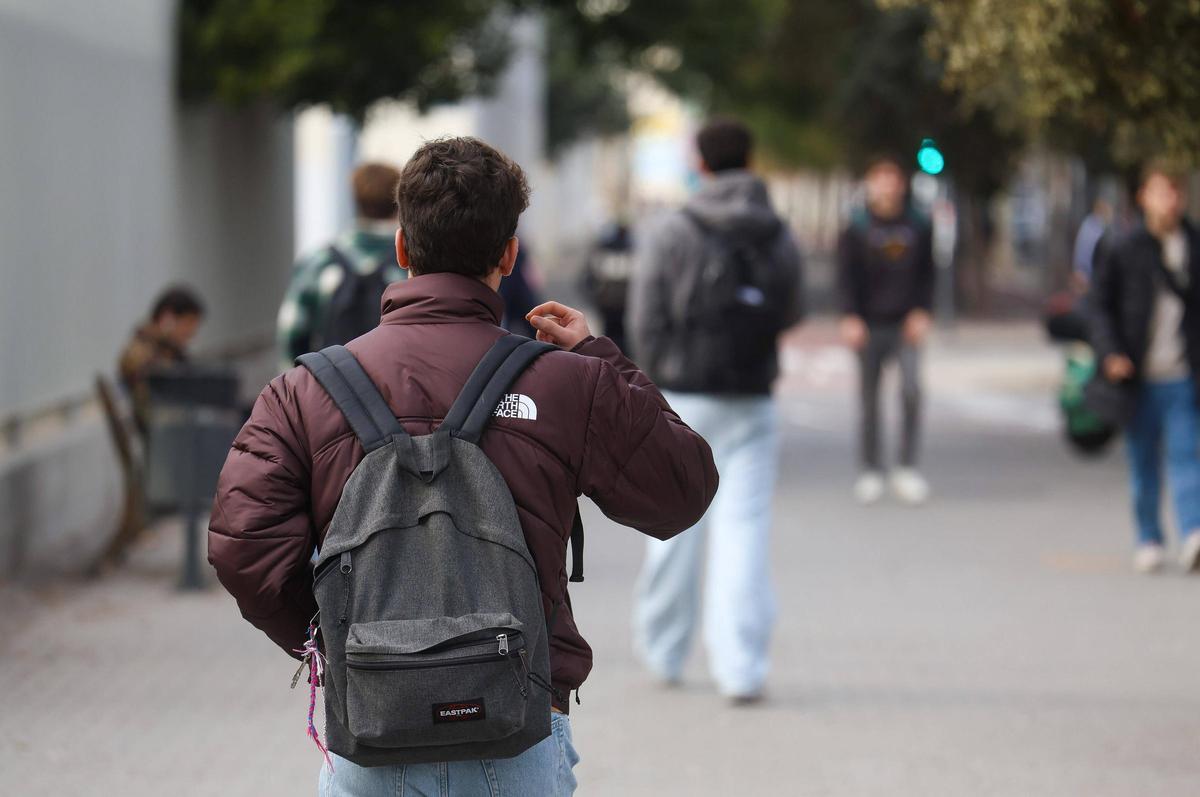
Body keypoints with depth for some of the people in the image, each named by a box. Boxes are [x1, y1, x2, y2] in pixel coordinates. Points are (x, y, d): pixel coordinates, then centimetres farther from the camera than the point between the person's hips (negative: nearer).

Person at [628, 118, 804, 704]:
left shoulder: (671, 235, -8)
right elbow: (790, 313, 10)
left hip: (684, 398, -2)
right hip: (752, 404, 2)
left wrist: (661, 376, 8)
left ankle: (662, 649, 24)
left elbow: (645, 320, -8)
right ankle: (741, 667, -8)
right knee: (744, 528, 0)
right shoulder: (779, 238, 2)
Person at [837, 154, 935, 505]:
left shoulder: (918, 228, 8)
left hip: (905, 326, 0)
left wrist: (922, 312, -3)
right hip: (869, 327, 0)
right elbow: (846, 276, 1)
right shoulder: (856, 230, 4)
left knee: (912, 390, -17)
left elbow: (927, 274, 11)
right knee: (869, 399, 3)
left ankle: (908, 468, -10)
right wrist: (850, 318, -11)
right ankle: (870, 471, 13)